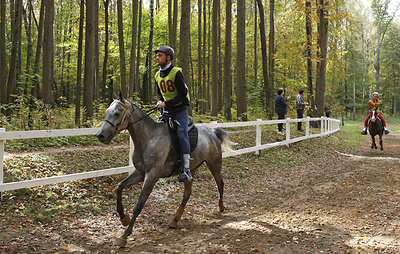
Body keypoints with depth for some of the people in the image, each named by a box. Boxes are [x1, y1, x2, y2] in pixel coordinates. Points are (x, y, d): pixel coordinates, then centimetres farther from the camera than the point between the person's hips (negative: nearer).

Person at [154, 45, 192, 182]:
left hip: (180, 110, -7)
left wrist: (166, 103, -22)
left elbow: (182, 94, -17)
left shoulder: (176, 72, -12)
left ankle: (186, 169, -21)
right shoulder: (157, 75, 9)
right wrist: (159, 101, -3)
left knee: (182, 135, -18)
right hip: (166, 111, 7)